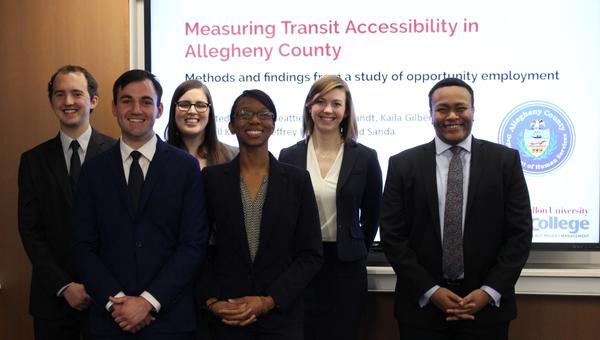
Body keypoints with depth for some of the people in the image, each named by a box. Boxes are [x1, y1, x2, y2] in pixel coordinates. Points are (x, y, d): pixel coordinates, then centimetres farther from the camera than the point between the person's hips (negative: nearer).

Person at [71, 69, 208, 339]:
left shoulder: (186, 167, -2)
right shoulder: (94, 170, 5)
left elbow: (194, 244, -6)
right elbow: (84, 246, 3)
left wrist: (149, 301, -12)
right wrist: (114, 301, -10)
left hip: (170, 317, -1)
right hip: (110, 317, 2)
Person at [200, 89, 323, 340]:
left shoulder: (297, 179, -1)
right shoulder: (212, 178, 0)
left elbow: (311, 254, -2)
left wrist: (269, 301, -10)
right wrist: (211, 300, -8)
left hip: (281, 315, 0)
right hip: (226, 317, 1)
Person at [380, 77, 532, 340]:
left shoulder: (505, 160, 0)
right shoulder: (403, 165, 0)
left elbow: (519, 232, -1)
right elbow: (392, 236, -3)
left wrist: (489, 292, -9)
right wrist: (431, 291, -9)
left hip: (487, 307, 0)